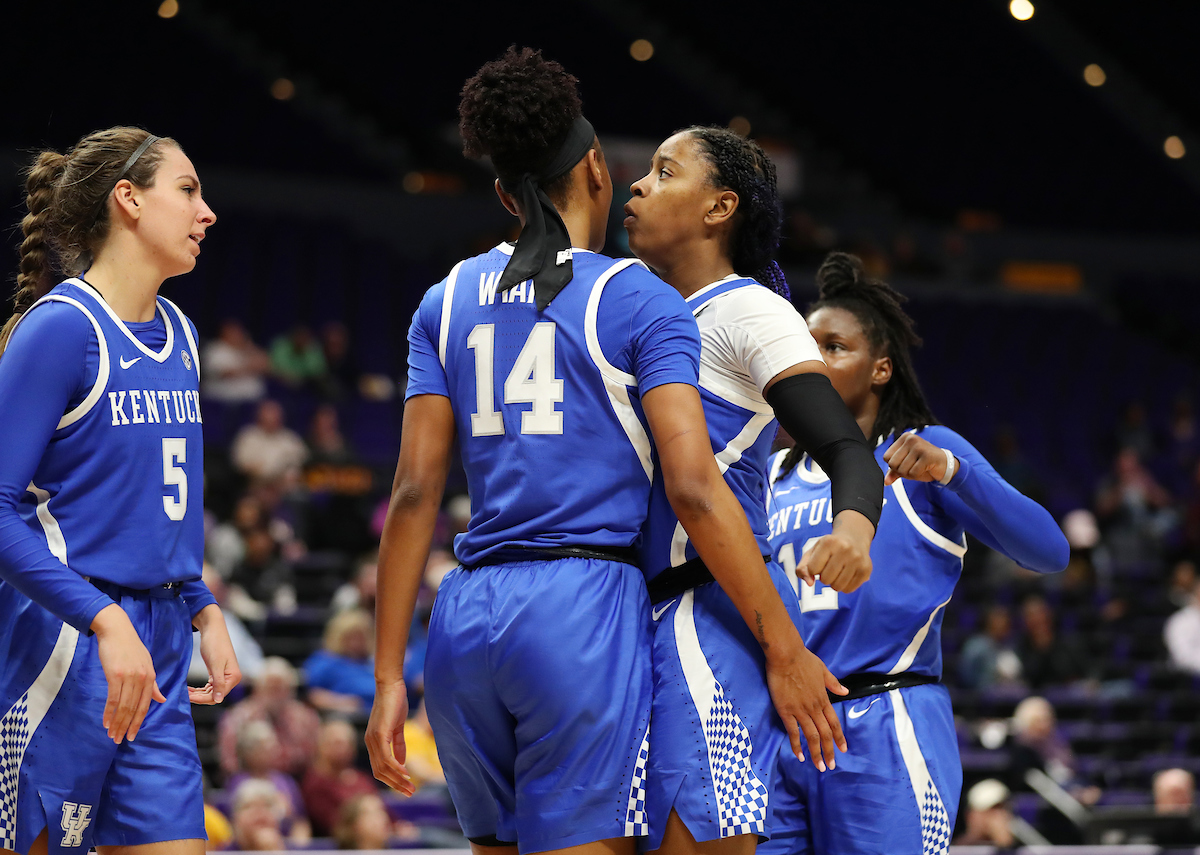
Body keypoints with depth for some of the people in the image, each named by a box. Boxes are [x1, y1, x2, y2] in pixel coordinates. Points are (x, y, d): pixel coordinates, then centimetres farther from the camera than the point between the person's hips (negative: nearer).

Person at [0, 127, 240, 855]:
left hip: (154, 653, 8)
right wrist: (106, 622, -23)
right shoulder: (60, 328, -11)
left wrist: (203, 611, 12)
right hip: (64, 644, -8)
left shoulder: (178, 334, 14)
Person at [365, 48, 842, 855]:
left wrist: (389, 677, 6)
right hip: (585, 607, -5)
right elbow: (693, 487, -10)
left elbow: (415, 493, 6)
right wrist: (786, 650, -7)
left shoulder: (449, 301, 11)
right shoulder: (639, 299, -1)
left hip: (465, 620, 5)